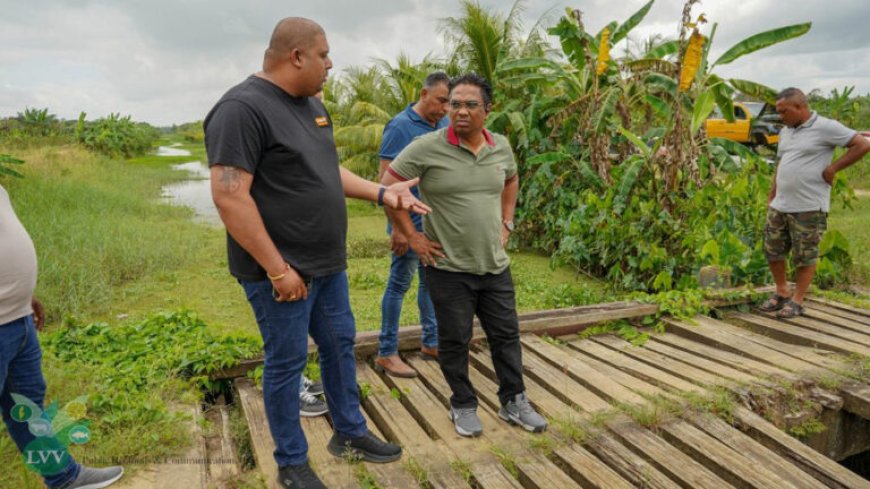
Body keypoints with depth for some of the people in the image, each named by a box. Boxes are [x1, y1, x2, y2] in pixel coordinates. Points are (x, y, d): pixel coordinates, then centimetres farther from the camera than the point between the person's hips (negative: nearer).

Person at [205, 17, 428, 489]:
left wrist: (382, 192, 9)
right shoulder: (243, 108, -19)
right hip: (283, 271, -9)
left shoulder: (311, 104, 10)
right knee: (287, 362, 5)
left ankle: (350, 433, 37)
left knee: (340, 346, 18)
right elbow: (229, 196, -24)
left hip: (328, 264, 9)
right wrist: (278, 269, -23)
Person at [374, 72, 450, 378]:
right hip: (411, 223, -7)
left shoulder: (444, 124, 8)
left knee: (431, 282, 15)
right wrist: (397, 227, -19)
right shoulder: (400, 127, -12)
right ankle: (386, 353, 13)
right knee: (399, 284, 2)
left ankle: (431, 343, 29)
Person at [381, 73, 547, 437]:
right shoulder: (427, 147, -13)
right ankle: (463, 406, 29)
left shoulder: (501, 147, 3)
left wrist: (506, 224, 14)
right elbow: (388, 187, -8)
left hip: (495, 265, 5)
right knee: (454, 340, 9)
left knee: (506, 335, 14)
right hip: (448, 267, -4)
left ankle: (514, 401, 31)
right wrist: (412, 236, -9)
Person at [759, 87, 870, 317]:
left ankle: (797, 301, 14)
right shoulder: (786, 132, 15)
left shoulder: (825, 127, -8)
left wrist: (832, 169, -11)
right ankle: (782, 292, 27)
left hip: (809, 208, -7)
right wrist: (771, 197, 18)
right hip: (780, 206, 7)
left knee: (805, 256, 3)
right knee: (772, 250, 11)